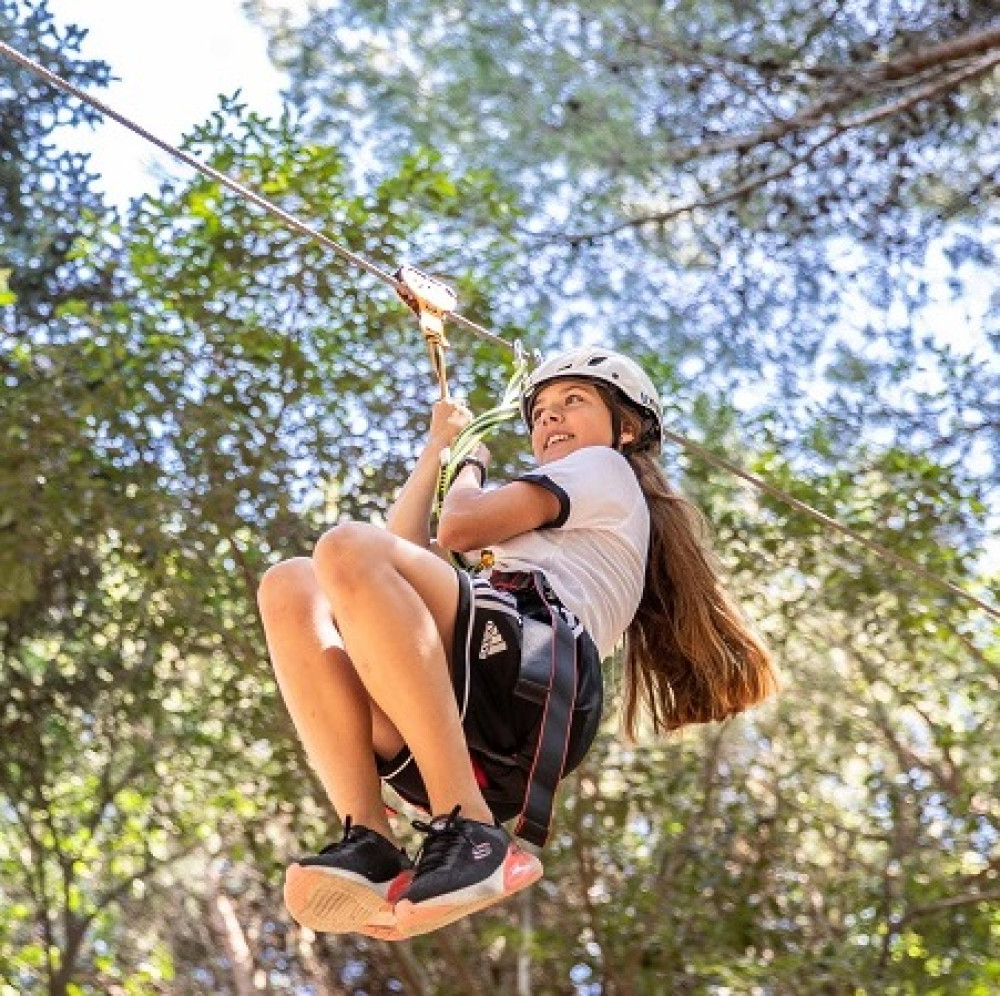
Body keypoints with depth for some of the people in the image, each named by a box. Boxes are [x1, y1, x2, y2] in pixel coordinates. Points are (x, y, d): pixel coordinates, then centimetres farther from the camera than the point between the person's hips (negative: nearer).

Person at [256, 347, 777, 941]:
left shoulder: (606, 467, 22)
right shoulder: (549, 533, 47)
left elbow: (459, 528, 7)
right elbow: (407, 549, 40)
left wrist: (472, 466, 29)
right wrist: (437, 449, 45)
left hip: (534, 670, -8)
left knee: (348, 549, -28)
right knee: (290, 589, -4)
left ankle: (471, 833, -33)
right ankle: (370, 843, -25)